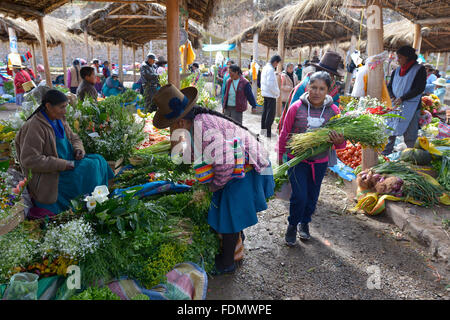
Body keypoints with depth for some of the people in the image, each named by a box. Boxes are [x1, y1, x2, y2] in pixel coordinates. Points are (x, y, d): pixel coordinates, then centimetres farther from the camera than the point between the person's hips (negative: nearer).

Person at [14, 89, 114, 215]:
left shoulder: (59, 119, 5)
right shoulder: (35, 126, -20)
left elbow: (74, 137, 19)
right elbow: (29, 160, -24)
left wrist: (78, 148, -5)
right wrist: (62, 165, -25)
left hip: (68, 162, 8)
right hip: (51, 175, -8)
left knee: (99, 160, -7)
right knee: (92, 167, -22)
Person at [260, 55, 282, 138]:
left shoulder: (265, 67, 13)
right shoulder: (270, 69, -18)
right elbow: (270, 84, -24)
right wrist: (277, 92, -13)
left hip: (265, 93, 10)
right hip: (271, 95, -10)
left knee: (265, 112, 16)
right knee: (271, 114, -5)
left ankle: (263, 130, 24)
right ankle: (268, 132, -2)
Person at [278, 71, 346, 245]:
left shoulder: (334, 111, -6)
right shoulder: (296, 108, -11)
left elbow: (340, 141, 3)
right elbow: (285, 133, 1)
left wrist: (339, 142, -22)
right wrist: (280, 156, 10)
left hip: (320, 162, 3)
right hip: (296, 159, -2)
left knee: (312, 196, 16)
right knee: (299, 196, -7)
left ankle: (305, 222, 42)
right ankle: (292, 225, 20)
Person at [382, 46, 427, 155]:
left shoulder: (419, 69, -3)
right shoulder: (396, 71, 12)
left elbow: (420, 88, -10)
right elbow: (389, 86, 15)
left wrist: (402, 98, -15)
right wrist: (393, 98, -4)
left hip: (410, 106, -5)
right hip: (395, 105, 5)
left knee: (410, 132, -3)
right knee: (391, 127, 5)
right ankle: (388, 148, 16)